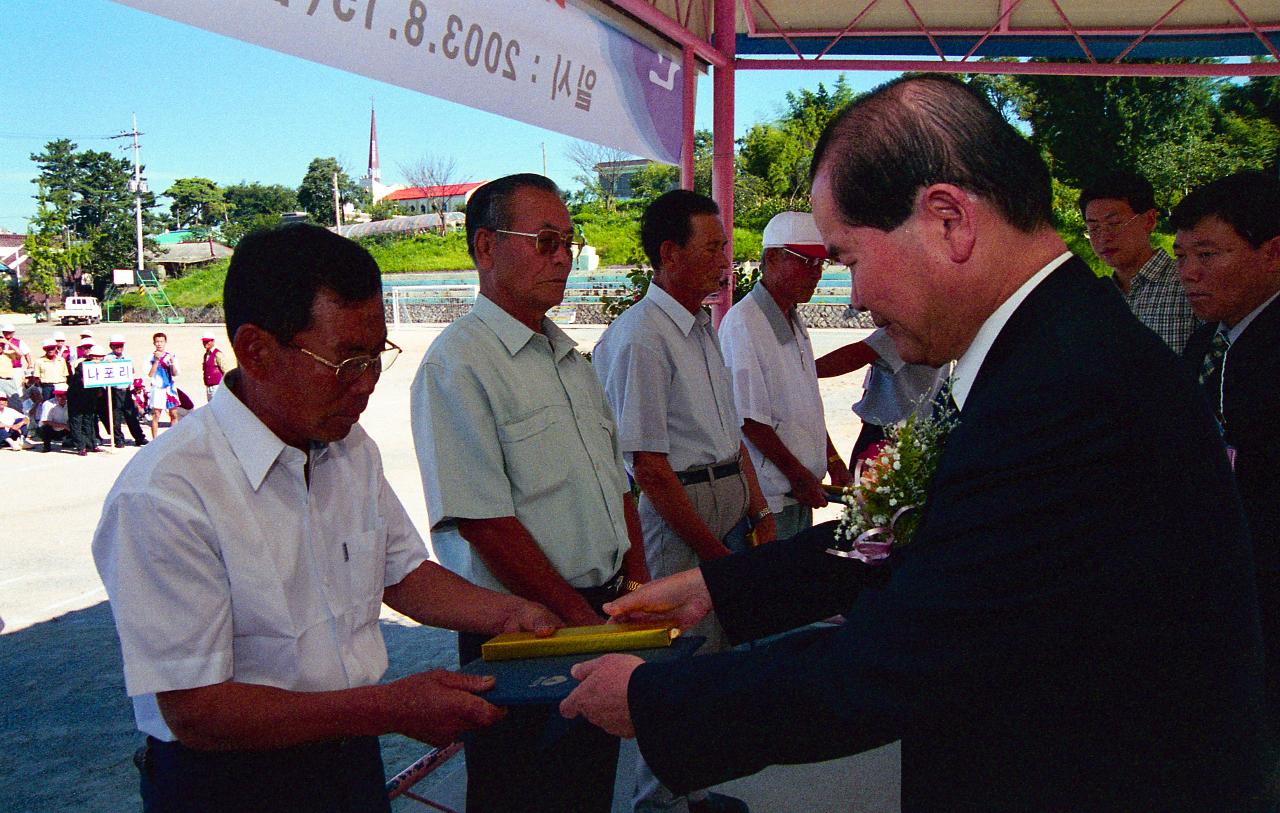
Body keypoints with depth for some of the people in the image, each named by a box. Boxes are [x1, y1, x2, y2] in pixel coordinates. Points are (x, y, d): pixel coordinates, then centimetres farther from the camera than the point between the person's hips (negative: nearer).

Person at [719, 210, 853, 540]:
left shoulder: (794, 320, 14)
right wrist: (799, 475, -14)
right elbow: (749, 419, -20)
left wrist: (832, 459, 16)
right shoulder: (742, 323, -17)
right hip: (767, 497, -9)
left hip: (800, 491, 9)